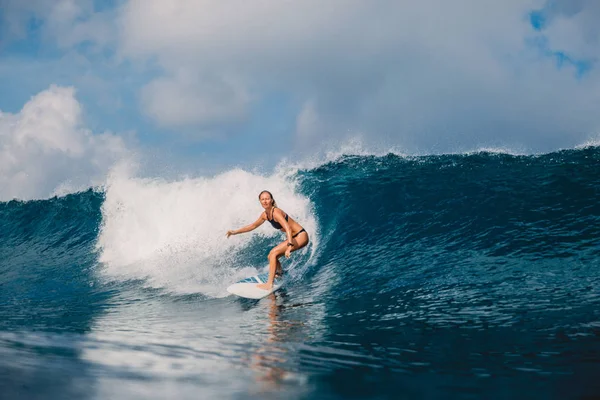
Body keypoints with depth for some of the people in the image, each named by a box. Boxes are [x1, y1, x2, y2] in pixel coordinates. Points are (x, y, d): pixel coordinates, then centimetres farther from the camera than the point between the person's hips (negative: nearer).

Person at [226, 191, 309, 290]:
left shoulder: (276, 212, -21)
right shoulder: (265, 215, 5)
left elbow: (288, 229, -33)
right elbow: (253, 226, 22)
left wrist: (289, 247, -44)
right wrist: (235, 232, 20)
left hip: (301, 236, -9)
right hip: (294, 237, 9)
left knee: (273, 253, -18)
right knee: (271, 256, 12)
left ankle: (269, 284, -20)